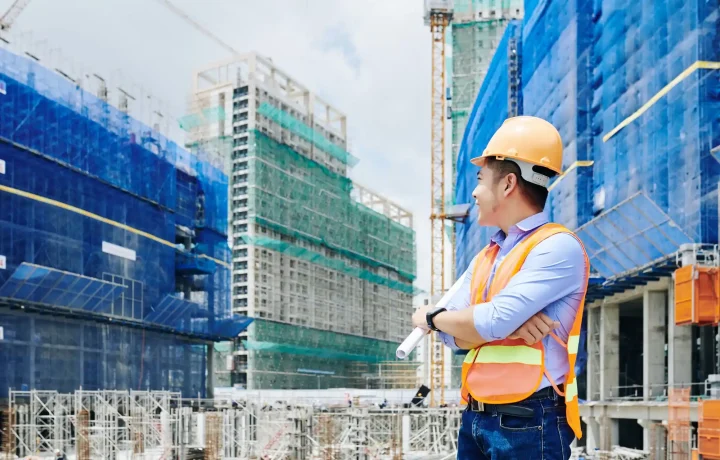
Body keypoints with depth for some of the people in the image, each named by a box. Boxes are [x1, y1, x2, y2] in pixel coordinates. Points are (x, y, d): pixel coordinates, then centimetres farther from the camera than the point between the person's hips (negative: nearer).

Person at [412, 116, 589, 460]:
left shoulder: (558, 248, -11)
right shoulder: (486, 257, 15)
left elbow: (491, 323, -20)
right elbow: (452, 334, 5)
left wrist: (431, 317, -1)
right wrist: (508, 324, -14)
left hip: (528, 422, -7)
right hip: (476, 418, 7)